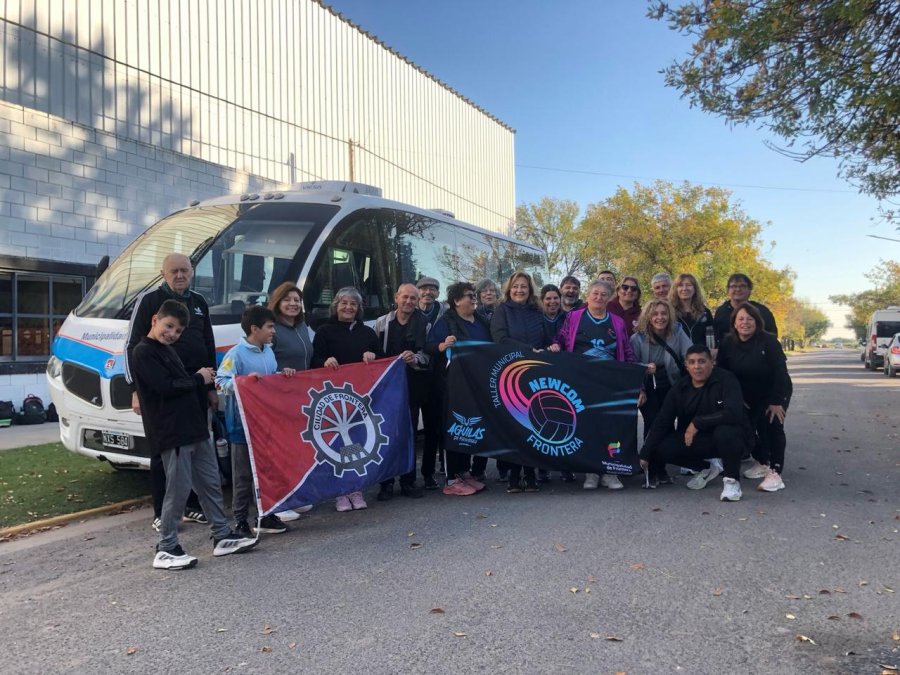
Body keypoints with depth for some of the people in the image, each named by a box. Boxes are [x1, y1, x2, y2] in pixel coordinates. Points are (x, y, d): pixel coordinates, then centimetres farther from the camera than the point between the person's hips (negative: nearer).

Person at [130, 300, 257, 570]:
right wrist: (199, 379, -6)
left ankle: (222, 536, 21)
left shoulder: (168, 350, 19)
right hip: (172, 435, -9)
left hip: (195, 429, 9)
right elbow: (165, 387, -19)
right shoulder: (143, 352, -9)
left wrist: (203, 379, 3)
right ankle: (166, 549, 9)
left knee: (211, 483, 12)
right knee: (178, 490, -4)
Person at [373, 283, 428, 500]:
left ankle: (408, 481, 16)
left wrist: (414, 358, -20)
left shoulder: (424, 324, 3)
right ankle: (386, 482, 10)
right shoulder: (382, 322, 9)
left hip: (412, 385, -1)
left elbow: (428, 354, -1)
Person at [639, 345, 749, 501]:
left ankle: (732, 480, -12)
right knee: (661, 448, -17)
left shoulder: (726, 380, -15)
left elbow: (733, 413, -30)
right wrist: (644, 455, -10)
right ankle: (706, 467, 9)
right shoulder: (680, 387, -1)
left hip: (724, 439, -5)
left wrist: (697, 423, -26)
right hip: (692, 440, 5)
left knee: (724, 432, -38)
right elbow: (662, 422, -4)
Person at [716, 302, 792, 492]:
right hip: (747, 397, 5)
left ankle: (775, 473, -16)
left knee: (772, 425, -19)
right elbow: (723, 374, -5)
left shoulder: (769, 341, -22)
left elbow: (780, 371, -23)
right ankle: (762, 462, 26)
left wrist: (776, 401, -25)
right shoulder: (727, 344, -10)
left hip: (775, 394, -4)